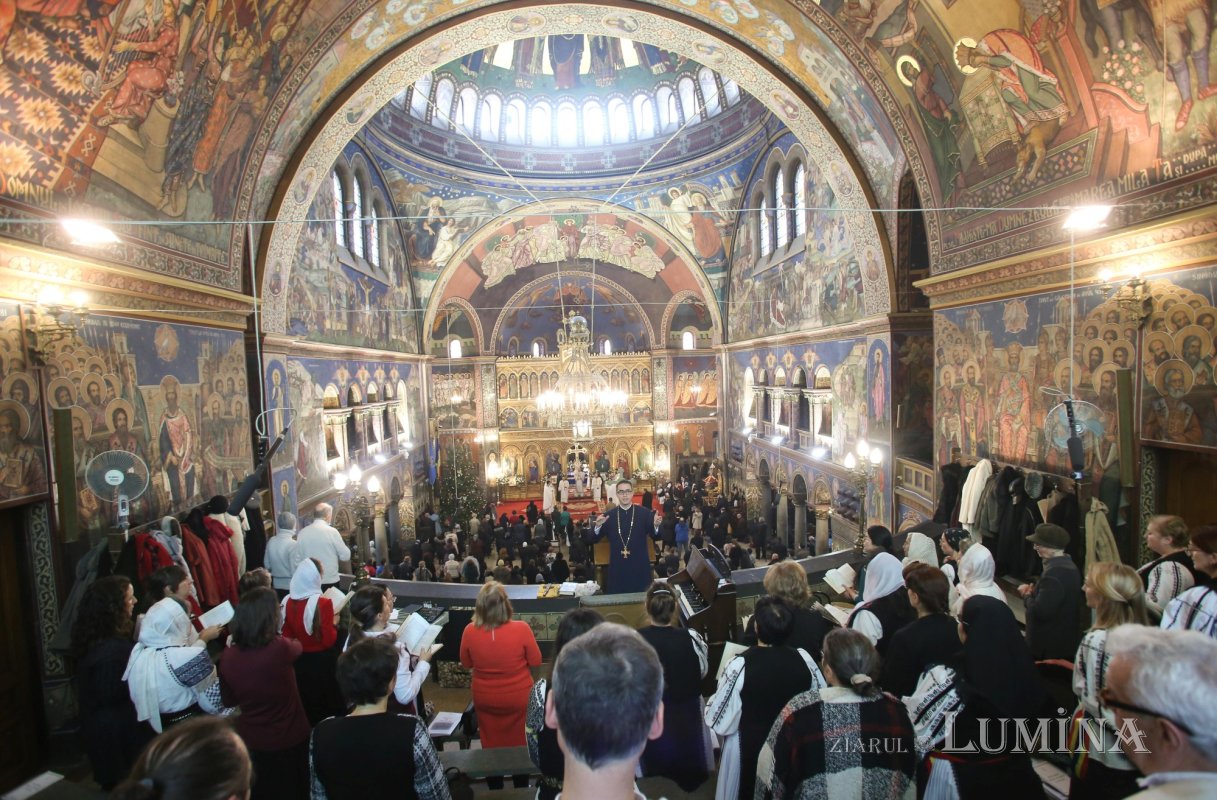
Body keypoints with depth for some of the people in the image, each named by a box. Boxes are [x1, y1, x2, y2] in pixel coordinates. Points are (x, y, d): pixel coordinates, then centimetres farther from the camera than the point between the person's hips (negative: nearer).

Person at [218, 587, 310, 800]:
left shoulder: (228, 657, -18)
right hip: (289, 738, -3)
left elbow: (229, 701, 0)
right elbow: (297, 646, -2)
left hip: (251, 740, 3)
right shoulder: (280, 648, -30)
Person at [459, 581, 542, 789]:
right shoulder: (521, 629, -25)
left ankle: (495, 789, 42)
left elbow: (467, 664, -1)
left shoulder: (470, 631, -19)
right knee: (519, 744, 22)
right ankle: (521, 788, 40)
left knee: (492, 745, 24)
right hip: (518, 698, -1)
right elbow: (535, 662, -10)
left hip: (485, 699, 2)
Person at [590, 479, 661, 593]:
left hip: (640, 569, -1)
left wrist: (656, 526, -23)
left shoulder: (644, 513, 0)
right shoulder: (609, 516, 2)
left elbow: (656, 537, -3)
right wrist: (598, 526, -17)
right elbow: (593, 540, 3)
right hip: (617, 569, 1)